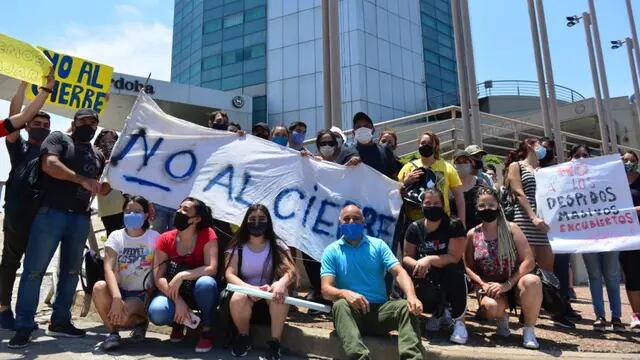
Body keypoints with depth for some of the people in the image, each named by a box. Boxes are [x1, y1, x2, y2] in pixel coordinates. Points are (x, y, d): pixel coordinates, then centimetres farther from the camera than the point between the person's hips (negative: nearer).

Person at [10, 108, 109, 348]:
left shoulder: (98, 155, 19)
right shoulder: (58, 138, 5)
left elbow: (103, 190, 22)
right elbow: (49, 164, -13)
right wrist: (82, 179, -18)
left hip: (81, 218, 5)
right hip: (51, 212, -5)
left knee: (71, 270, 8)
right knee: (34, 269, -4)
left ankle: (60, 321, 18)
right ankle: (24, 326, 3)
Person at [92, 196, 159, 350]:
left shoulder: (154, 238, -4)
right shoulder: (116, 236, -2)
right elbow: (108, 269, -17)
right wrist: (117, 297, -33)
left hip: (141, 294, -3)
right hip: (119, 291, 3)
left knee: (121, 317, -32)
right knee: (99, 287, -30)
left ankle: (140, 322, 6)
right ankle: (113, 332, -6)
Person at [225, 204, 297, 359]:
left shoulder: (277, 246, -3)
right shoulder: (237, 247, -2)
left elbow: (291, 271, -17)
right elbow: (230, 274, -13)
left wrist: (282, 283, -42)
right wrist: (250, 288, -33)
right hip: (246, 294, 0)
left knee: (280, 291, -34)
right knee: (238, 297, -35)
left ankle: (275, 342, -20)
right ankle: (244, 337, -5)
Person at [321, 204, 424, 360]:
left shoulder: (378, 245, 10)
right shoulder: (332, 250, 4)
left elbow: (400, 273, -2)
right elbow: (326, 290, -6)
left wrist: (411, 296, -24)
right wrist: (345, 293, -30)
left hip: (379, 309, 2)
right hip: (352, 311, -2)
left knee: (407, 306, -25)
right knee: (340, 305, -34)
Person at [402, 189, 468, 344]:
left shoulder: (454, 225, -13)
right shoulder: (415, 228, -3)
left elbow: (454, 257, -20)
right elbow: (406, 257, 0)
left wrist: (429, 260, -34)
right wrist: (417, 265, -24)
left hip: (450, 279, -2)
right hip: (428, 279, 2)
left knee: (454, 272, -37)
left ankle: (459, 321, -13)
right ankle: (438, 311, 13)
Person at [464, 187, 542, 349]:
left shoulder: (511, 228, -5)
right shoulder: (472, 235, 0)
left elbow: (529, 260, -11)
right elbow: (468, 267, 3)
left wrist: (508, 284, -19)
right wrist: (483, 284, -14)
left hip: (514, 284, 0)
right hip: (490, 286, 1)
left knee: (532, 281, -36)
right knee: (491, 307, -35)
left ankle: (529, 329, -10)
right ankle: (502, 318, 8)